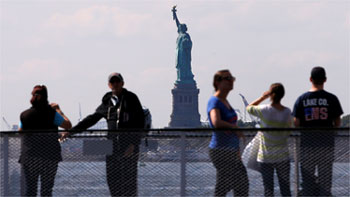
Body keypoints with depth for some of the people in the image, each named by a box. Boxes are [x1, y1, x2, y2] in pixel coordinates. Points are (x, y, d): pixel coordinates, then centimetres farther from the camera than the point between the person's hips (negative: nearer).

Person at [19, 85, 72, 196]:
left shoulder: (24, 115, 2)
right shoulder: (51, 113, -8)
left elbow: (20, 131, 18)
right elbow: (68, 125, 3)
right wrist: (58, 110, 13)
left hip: (29, 157, 2)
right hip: (49, 157, -2)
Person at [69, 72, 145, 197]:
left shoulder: (131, 99, 0)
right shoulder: (107, 102, 14)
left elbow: (139, 123, -5)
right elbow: (92, 119, 21)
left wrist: (133, 144, -14)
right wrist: (72, 130, 19)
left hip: (128, 146, -5)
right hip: (112, 146, 5)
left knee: (128, 179, -7)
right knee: (112, 178, 3)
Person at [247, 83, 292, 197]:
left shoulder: (264, 110, -13)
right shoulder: (287, 112, -4)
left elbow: (249, 108, 5)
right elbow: (288, 133, 5)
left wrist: (263, 97, 8)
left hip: (266, 157, -2)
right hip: (283, 156, 2)